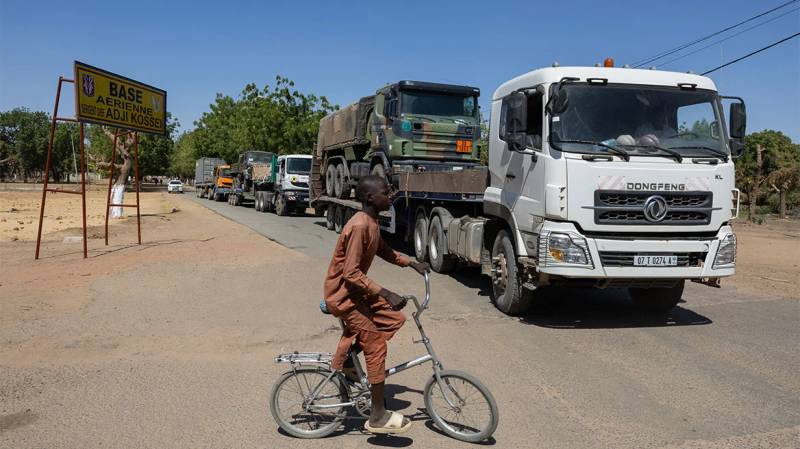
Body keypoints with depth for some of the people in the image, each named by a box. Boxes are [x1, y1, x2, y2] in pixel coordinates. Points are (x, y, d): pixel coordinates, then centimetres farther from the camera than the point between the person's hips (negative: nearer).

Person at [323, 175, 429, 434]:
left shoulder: (371, 223, 5)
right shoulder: (359, 226, -25)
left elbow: (383, 251, 22)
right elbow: (351, 273, -28)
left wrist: (412, 263, 15)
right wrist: (385, 293, -31)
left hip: (355, 291, 9)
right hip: (342, 295, -9)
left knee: (394, 319, 7)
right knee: (375, 345, -7)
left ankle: (343, 360, 15)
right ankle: (378, 417, 3)